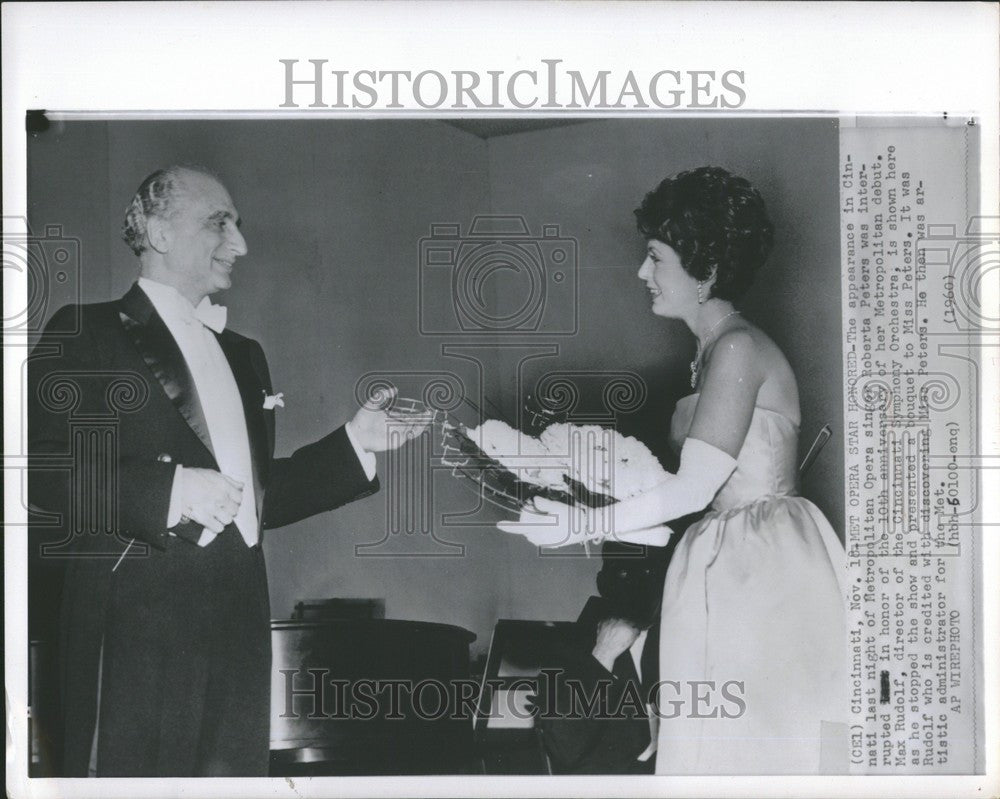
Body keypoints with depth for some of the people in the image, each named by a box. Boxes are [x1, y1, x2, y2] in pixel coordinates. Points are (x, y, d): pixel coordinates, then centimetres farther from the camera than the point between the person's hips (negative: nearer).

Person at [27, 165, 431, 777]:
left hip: (239, 625, 6)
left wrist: (354, 443, 14)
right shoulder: (86, 334, 0)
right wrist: (167, 490, -18)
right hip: (138, 626, -6)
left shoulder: (243, 354, 22)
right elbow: (39, 467, -11)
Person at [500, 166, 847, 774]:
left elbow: (695, 488, -19)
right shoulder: (714, 350, 15)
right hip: (731, 562, 9)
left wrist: (583, 526, -14)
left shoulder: (738, 348, -15)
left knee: (755, 744, -1)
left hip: (764, 568, -9)